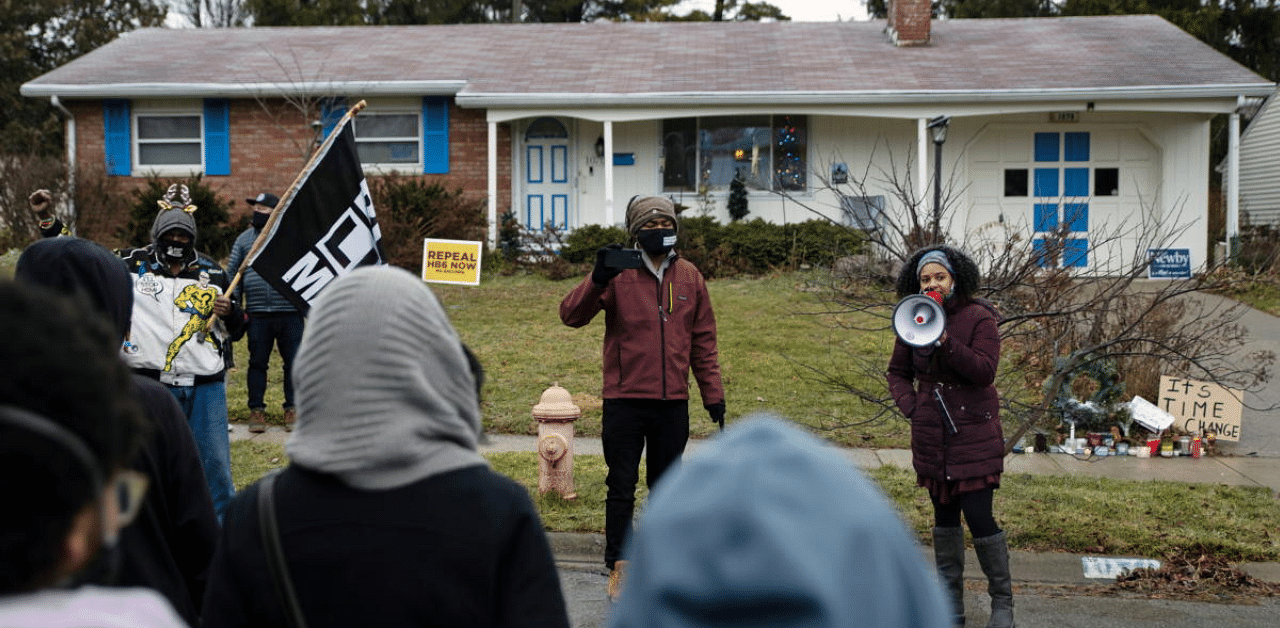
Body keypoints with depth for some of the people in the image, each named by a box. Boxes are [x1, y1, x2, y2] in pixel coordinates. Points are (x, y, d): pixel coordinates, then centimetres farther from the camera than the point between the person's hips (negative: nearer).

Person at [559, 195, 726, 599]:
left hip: (673, 402, 3)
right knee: (621, 487, 4)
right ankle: (618, 566, 14)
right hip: (624, 401, -3)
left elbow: (703, 341, 12)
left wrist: (713, 394, 8)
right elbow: (571, 315, -13)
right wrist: (597, 281, -29)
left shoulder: (690, 278, 6)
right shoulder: (618, 275, -5)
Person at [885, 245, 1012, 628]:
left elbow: (985, 370, -18)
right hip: (931, 435, 5)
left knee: (979, 516, -9)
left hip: (973, 431, -4)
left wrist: (946, 343, -28)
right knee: (944, 516, 11)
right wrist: (909, 405, -2)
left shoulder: (979, 318, -7)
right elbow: (897, 373, 15)